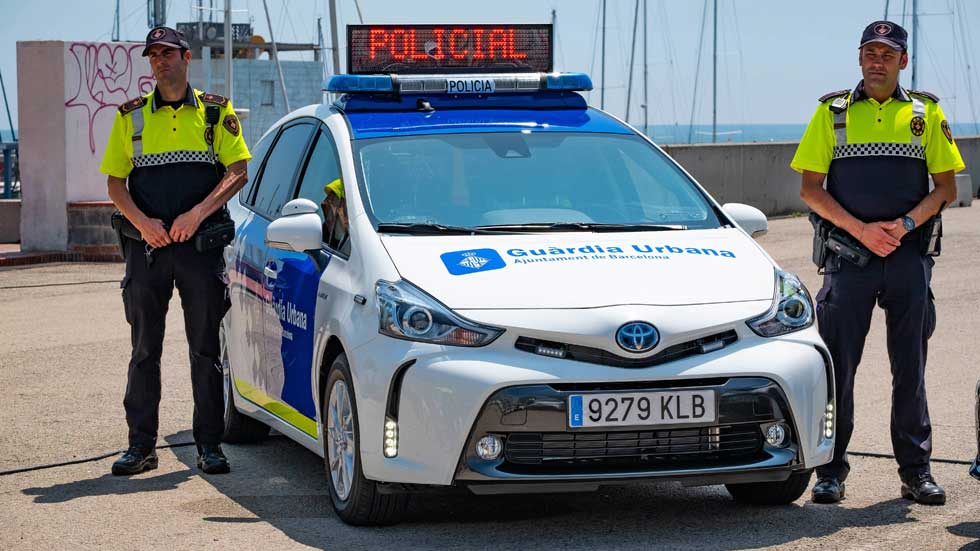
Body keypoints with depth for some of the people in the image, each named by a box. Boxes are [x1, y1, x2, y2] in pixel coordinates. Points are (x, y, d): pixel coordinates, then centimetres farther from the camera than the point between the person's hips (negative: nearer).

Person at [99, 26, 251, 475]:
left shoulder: (216, 113, 7)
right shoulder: (131, 116, 10)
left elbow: (237, 172, -1)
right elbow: (115, 183, 7)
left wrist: (198, 212, -15)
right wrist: (142, 222, -10)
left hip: (201, 243, -1)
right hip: (147, 246, 1)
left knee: (206, 350, 1)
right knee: (144, 350, 3)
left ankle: (209, 445, 7)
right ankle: (141, 446, 8)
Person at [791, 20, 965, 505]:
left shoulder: (926, 113, 8)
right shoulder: (833, 112, 6)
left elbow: (946, 188, 7)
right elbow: (810, 189, 2)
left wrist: (904, 225, -10)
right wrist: (861, 230, -10)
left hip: (909, 255, 1)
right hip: (849, 255, -1)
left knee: (910, 368, 5)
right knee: (838, 364, -1)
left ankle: (916, 471, 12)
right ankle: (831, 471, 6)